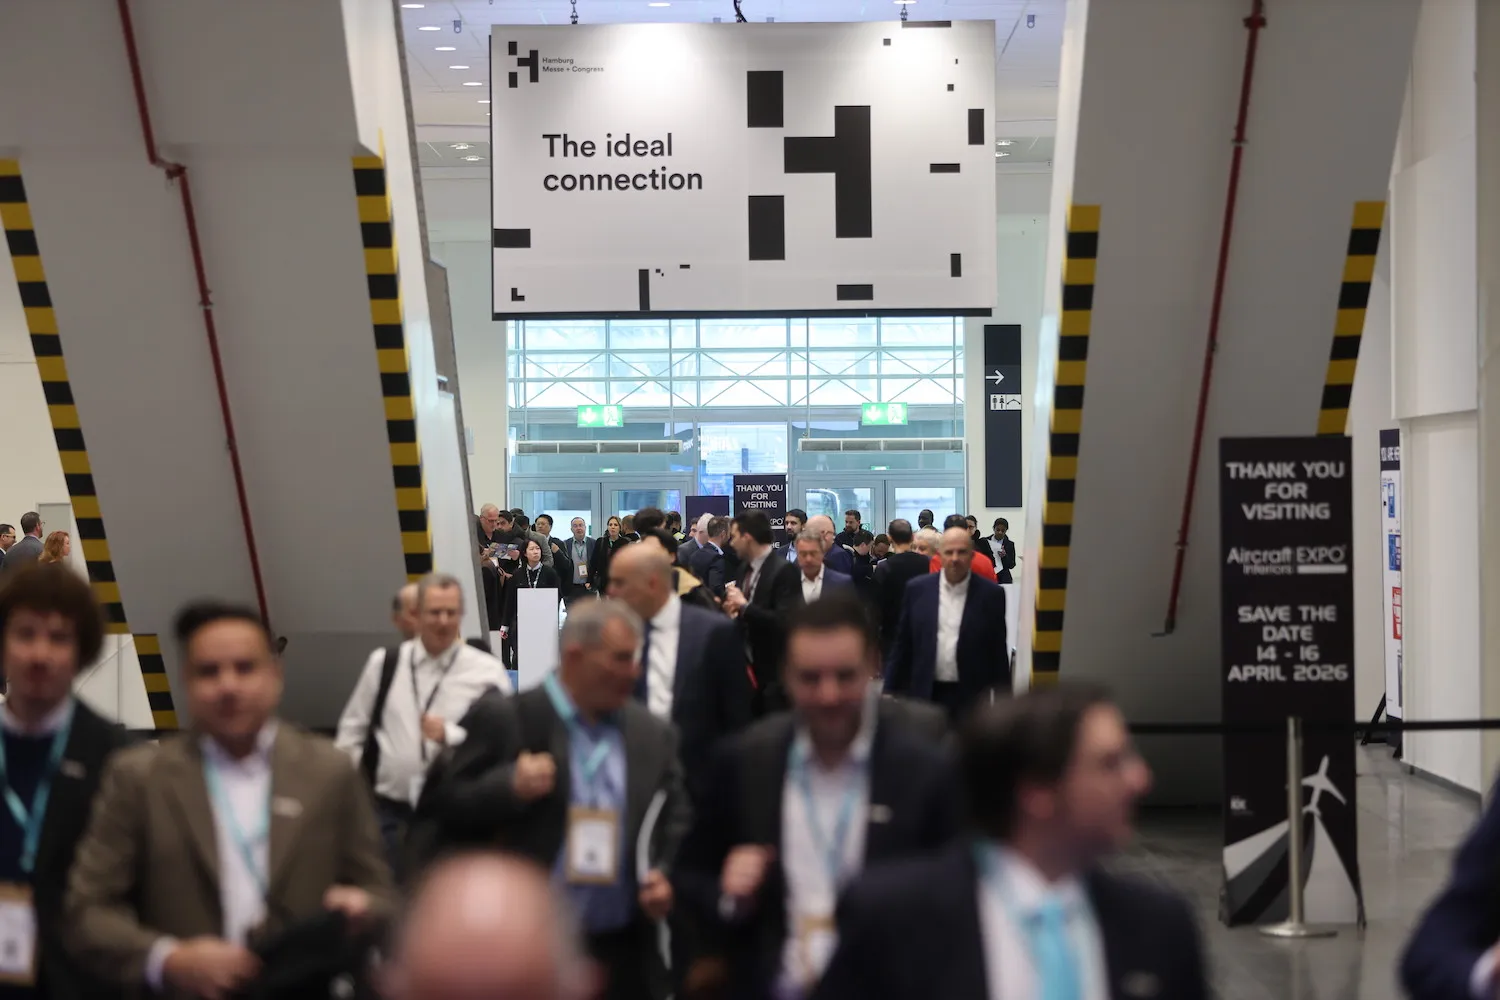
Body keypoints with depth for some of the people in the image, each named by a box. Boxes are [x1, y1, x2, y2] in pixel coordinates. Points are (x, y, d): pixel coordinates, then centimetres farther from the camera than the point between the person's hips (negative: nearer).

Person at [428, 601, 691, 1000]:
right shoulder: (502, 720, -3)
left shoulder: (654, 735, 9)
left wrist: (665, 878, -4)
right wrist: (508, 787, -19)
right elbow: (448, 810, -2)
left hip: (623, 959, 4)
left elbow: (676, 825, 15)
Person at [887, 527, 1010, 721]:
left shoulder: (990, 594, -1)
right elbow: (902, 646, 7)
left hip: (970, 698, -1)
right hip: (925, 695, 1)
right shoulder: (917, 589, 2)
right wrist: (891, 691, 5)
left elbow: (998, 652, 3)